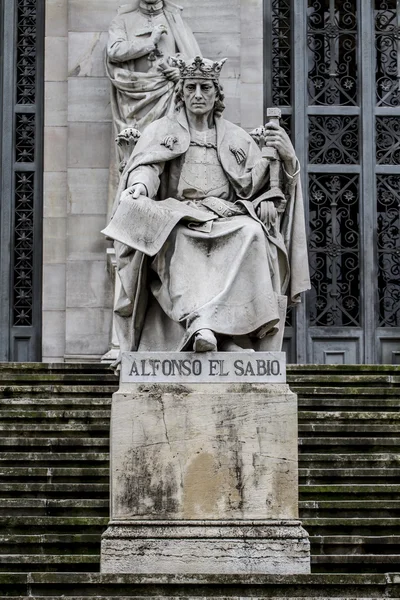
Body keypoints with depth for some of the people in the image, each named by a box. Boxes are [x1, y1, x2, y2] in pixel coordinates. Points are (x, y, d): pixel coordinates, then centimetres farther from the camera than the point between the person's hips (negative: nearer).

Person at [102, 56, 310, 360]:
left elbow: (257, 181, 12)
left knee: (252, 233, -34)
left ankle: (209, 320, -44)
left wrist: (285, 155, -9)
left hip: (226, 222, 2)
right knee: (177, 239, -38)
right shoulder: (161, 131, 18)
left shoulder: (236, 137, 23)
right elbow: (145, 166, -1)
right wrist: (140, 185, -25)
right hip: (177, 220, -2)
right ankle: (198, 322, -55)